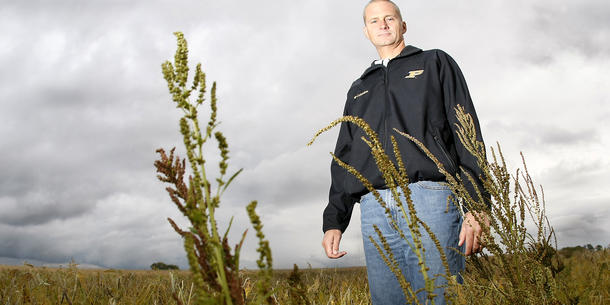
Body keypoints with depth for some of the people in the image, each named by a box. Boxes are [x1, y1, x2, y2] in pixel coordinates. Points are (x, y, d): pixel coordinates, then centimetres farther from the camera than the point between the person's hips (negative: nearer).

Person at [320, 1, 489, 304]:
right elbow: (344, 157, 24)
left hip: (431, 201, -4)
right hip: (375, 211, 4)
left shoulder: (435, 63, 17)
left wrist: (477, 205, -9)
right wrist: (333, 220, 10)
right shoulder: (358, 89, 29)